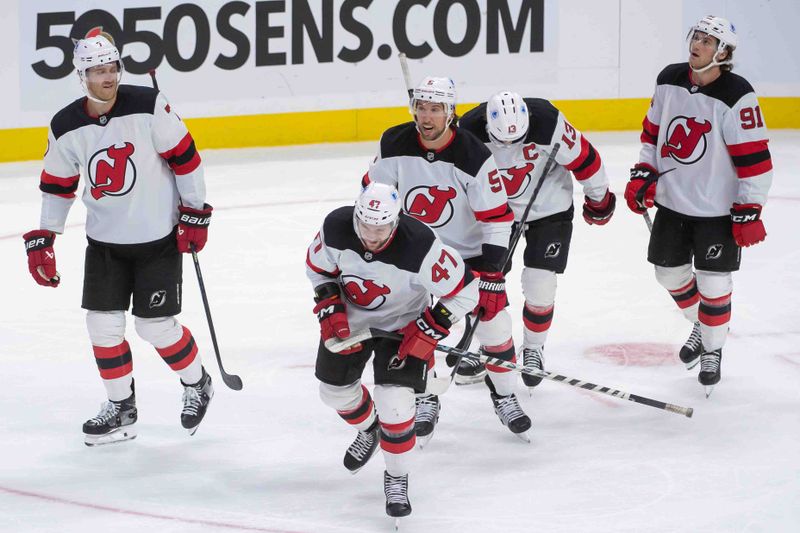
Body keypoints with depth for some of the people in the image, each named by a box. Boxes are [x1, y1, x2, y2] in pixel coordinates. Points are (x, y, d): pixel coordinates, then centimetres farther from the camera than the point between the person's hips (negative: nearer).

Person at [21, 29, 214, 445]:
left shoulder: (148, 107, -17)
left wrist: (195, 214, -8)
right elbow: (57, 186, 6)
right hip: (104, 241, 4)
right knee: (103, 324, 2)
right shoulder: (66, 128, -6)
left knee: (156, 326, -2)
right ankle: (121, 408, 20)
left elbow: (184, 157, -9)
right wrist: (41, 241, 3)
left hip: (158, 236, -4)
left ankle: (197, 384, 25)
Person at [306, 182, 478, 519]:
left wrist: (428, 331, -24)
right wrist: (330, 308, -14)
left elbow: (464, 291, -25)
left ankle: (397, 478, 9)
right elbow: (318, 267, -3)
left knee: (394, 402, -16)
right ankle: (369, 430, 52)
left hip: (401, 323, -4)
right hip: (350, 318, 4)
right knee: (334, 389, 17)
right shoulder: (336, 228, -27)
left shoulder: (419, 246, -37)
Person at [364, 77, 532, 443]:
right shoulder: (395, 145, -15)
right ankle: (426, 402, 13)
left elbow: (497, 219, -19)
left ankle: (504, 396, 19)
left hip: (469, 251, -2)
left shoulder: (474, 158, -24)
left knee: (493, 322, -1)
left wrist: (491, 273, -21)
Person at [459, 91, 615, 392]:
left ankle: (533, 349, 19)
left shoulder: (549, 123, -31)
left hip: (548, 208, -2)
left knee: (539, 287, -6)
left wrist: (598, 198, -2)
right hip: (493, 209, 2)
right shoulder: (469, 130, -24)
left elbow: (583, 158, -15)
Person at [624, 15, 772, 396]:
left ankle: (712, 350, 22)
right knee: (669, 271, 15)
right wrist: (642, 175, 4)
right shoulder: (669, 81, -2)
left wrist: (749, 212, -17)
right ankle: (702, 326, 41)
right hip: (672, 200, 6)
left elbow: (754, 159, -18)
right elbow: (654, 129, 12)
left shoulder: (736, 97, -20)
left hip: (718, 209, -6)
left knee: (713, 282, 0)